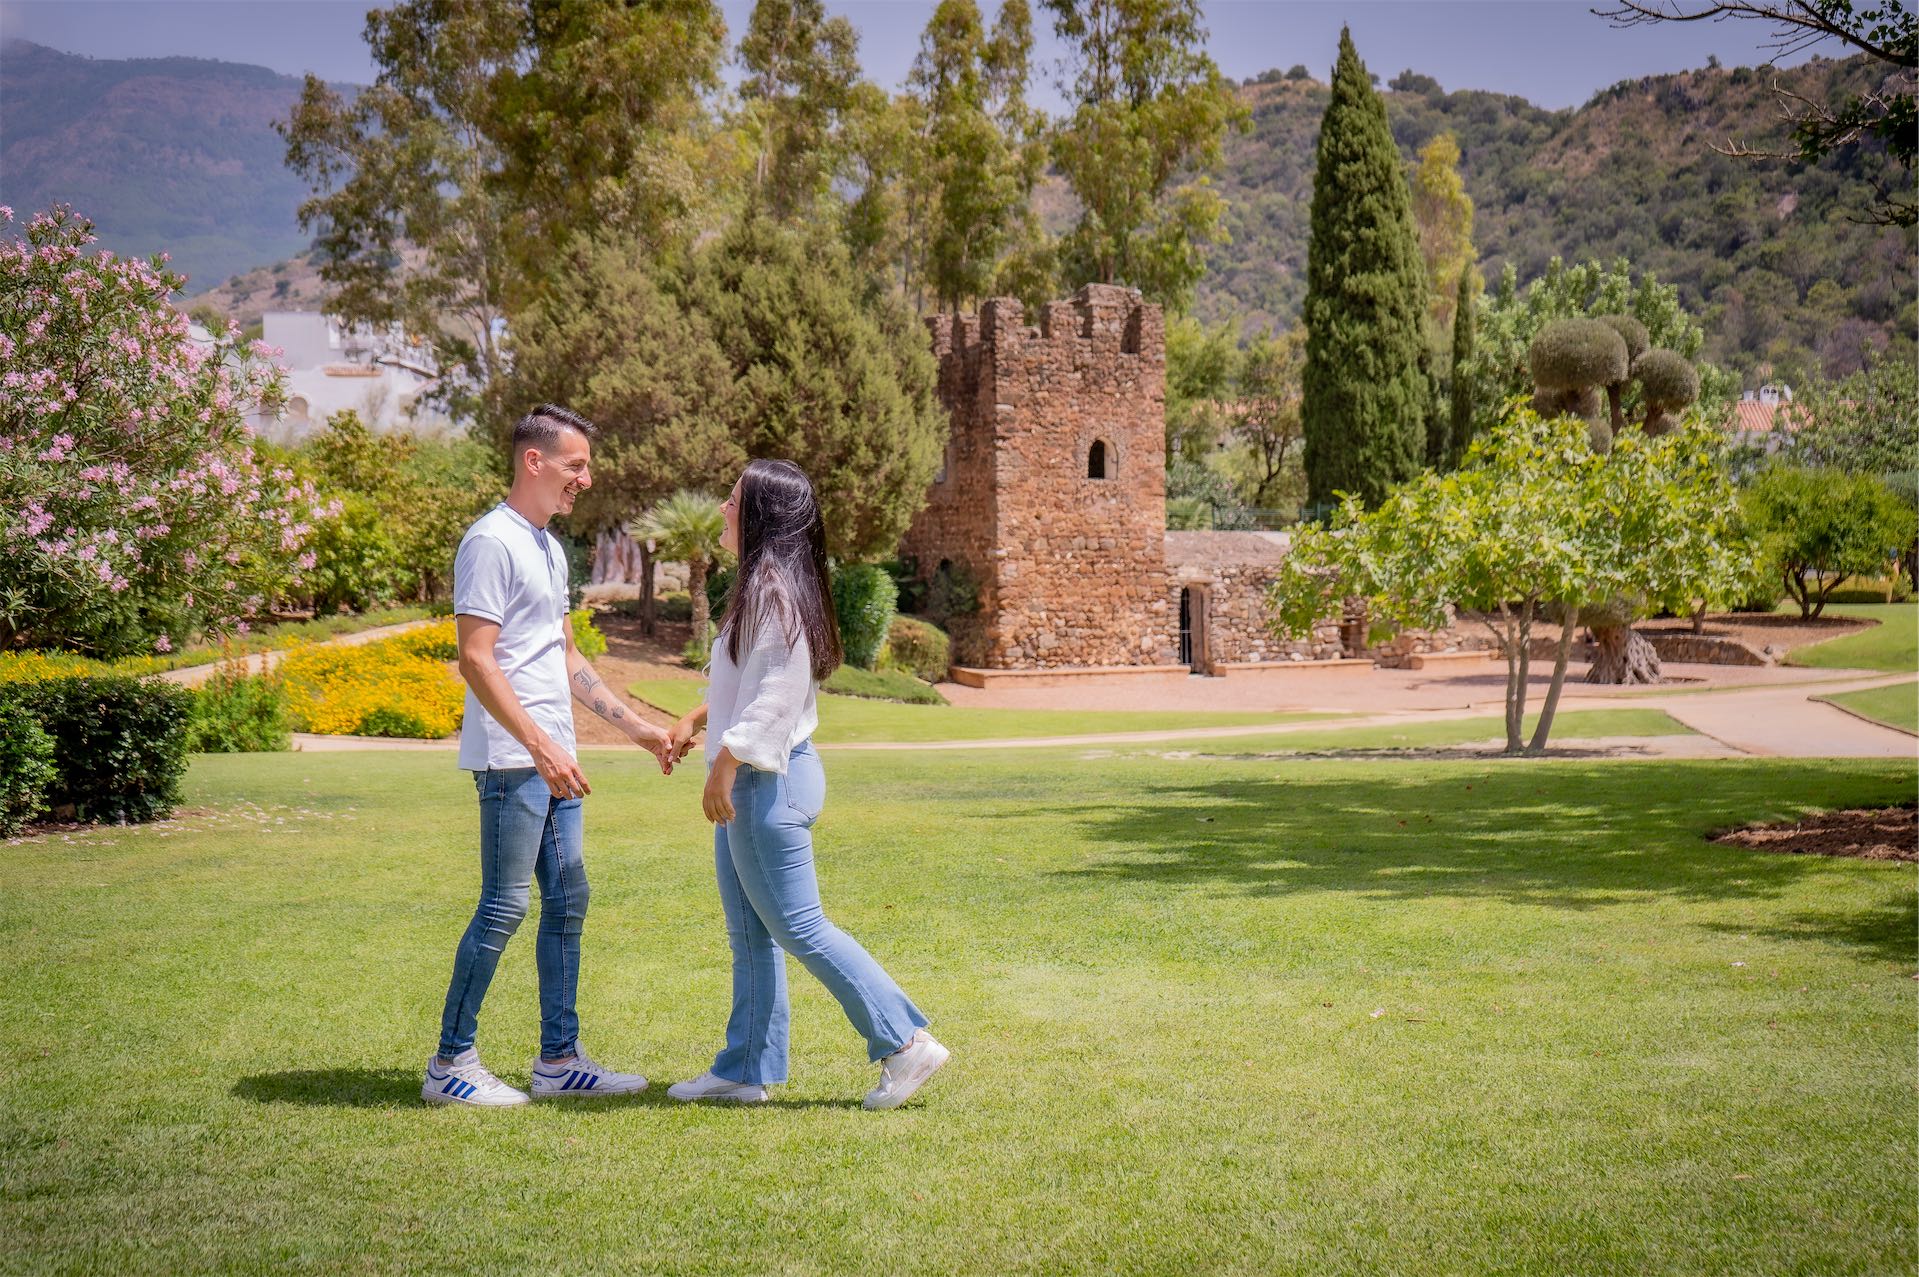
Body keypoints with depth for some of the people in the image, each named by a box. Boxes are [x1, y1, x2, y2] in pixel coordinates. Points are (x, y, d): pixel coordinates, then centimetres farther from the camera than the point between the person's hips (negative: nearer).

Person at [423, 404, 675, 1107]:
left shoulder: (549, 547, 18)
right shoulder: (493, 541, -12)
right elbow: (476, 660, -18)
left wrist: (635, 725, 22)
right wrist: (540, 747, -23)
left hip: (551, 759, 10)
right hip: (512, 759, -10)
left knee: (566, 900, 10)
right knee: (504, 906, -6)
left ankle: (560, 1058, 17)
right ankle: (449, 1064, 4)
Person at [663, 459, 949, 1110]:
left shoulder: (773, 586, -17)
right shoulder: (761, 583, 14)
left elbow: (779, 688, -23)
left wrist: (726, 762, -23)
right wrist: (695, 720, 17)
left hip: (768, 781, -11)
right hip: (750, 784, 11)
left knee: (799, 927, -5)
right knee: (749, 936, 13)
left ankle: (906, 1042, 0)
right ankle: (746, 1069, 21)